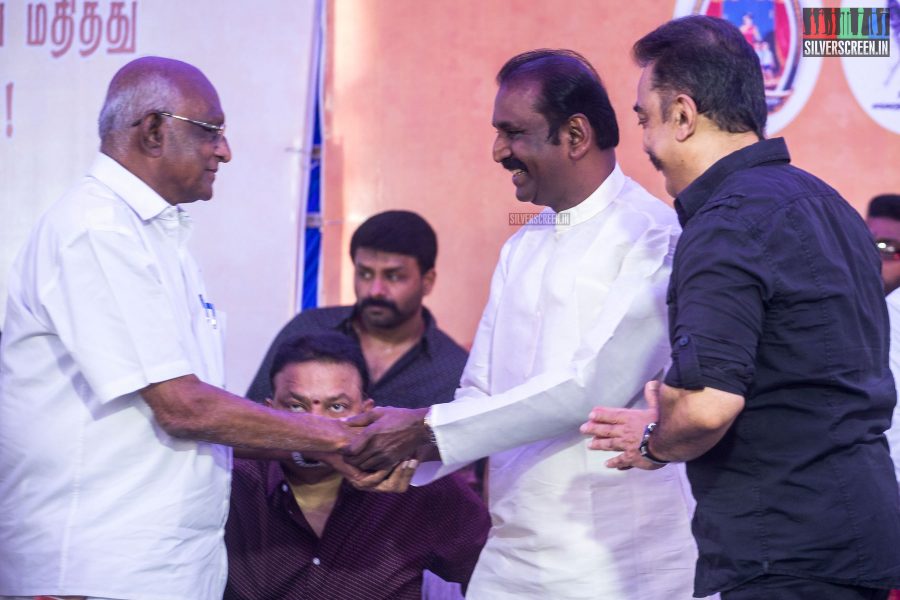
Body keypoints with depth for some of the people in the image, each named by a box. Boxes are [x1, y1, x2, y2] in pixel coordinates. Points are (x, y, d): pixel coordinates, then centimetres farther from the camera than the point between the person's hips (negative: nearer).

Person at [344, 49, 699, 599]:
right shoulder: (521, 249, 14)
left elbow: (592, 387, -19)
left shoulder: (652, 237, -11)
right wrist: (400, 450, -6)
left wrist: (427, 430, -17)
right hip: (510, 555, 6)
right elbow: (482, 395, 13)